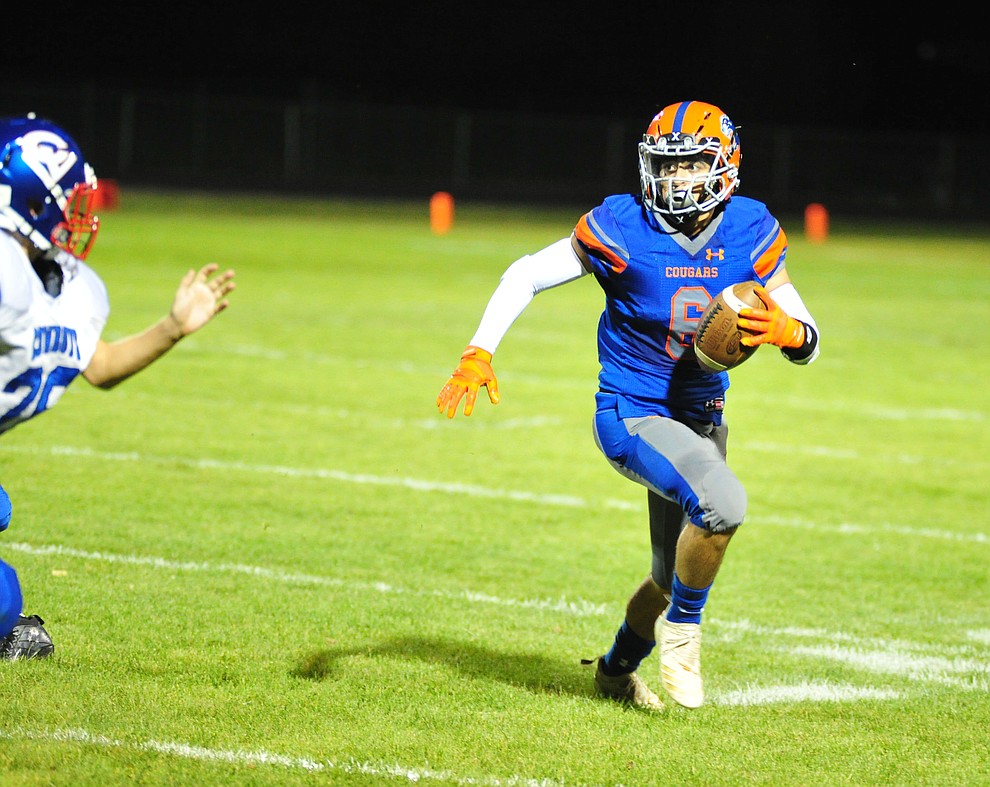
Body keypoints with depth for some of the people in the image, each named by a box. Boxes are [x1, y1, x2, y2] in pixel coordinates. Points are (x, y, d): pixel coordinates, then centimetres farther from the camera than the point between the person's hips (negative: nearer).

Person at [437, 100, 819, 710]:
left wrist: (785, 331, -27)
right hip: (632, 414, -5)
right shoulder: (622, 230, -17)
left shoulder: (751, 233, -8)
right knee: (722, 502, -31)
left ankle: (618, 669, 45)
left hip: (701, 417, 5)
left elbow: (808, 344, -3)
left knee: (677, 577, 16)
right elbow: (527, 275, -6)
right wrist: (478, 355, -17)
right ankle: (682, 627, -5)